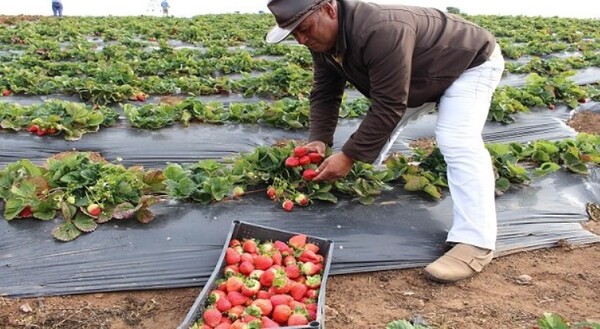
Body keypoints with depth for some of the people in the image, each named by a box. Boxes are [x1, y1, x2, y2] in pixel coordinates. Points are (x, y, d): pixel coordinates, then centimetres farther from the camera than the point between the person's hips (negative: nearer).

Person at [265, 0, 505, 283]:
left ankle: (476, 243, -26)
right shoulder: (323, 39, -11)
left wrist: (349, 155, -36)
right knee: (379, 128, 14)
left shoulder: (381, 32, -41)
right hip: (427, 73, 9)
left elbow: (388, 106, -39)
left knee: (457, 142, -26)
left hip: (472, 61, -9)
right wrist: (318, 139, -21)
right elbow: (324, 94, -6)